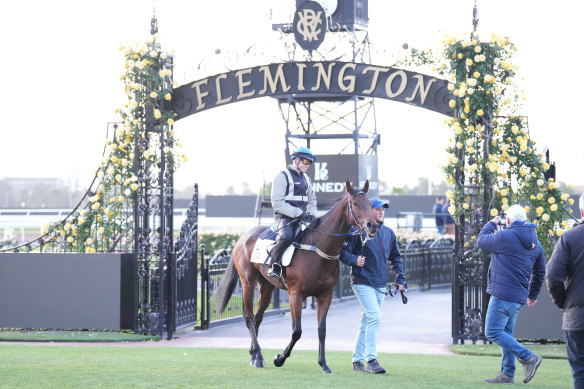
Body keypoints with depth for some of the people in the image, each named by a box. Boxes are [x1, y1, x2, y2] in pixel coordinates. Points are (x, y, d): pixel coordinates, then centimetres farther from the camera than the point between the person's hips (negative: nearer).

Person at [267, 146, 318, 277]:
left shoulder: (306, 179, 20)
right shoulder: (282, 176, -4)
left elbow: (312, 199, 28)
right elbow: (277, 203, -12)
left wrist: (311, 213, 5)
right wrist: (298, 213, -19)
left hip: (302, 217, 7)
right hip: (284, 216, -7)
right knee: (287, 236, -35)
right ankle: (273, 265, -23)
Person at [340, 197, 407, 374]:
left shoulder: (388, 233, 12)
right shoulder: (358, 231, -7)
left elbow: (396, 258, 21)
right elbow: (343, 252, -8)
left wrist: (401, 279, 13)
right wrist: (354, 260, -27)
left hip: (380, 285, 7)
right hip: (362, 282, -7)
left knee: (367, 322, 12)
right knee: (374, 316, -19)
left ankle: (358, 360, 20)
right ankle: (371, 359, -19)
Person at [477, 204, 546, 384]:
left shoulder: (504, 237, -13)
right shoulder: (535, 242, 11)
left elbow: (482, 241, 5)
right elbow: (540, 272, 19)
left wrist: (491, 224, 22)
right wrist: (533, 294, 31)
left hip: (503, 294, -9)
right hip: (519, 297, 9)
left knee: (493, 332, -6)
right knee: (505, 332, 15)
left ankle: (529, 357, -11)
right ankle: (507, 373, 13)